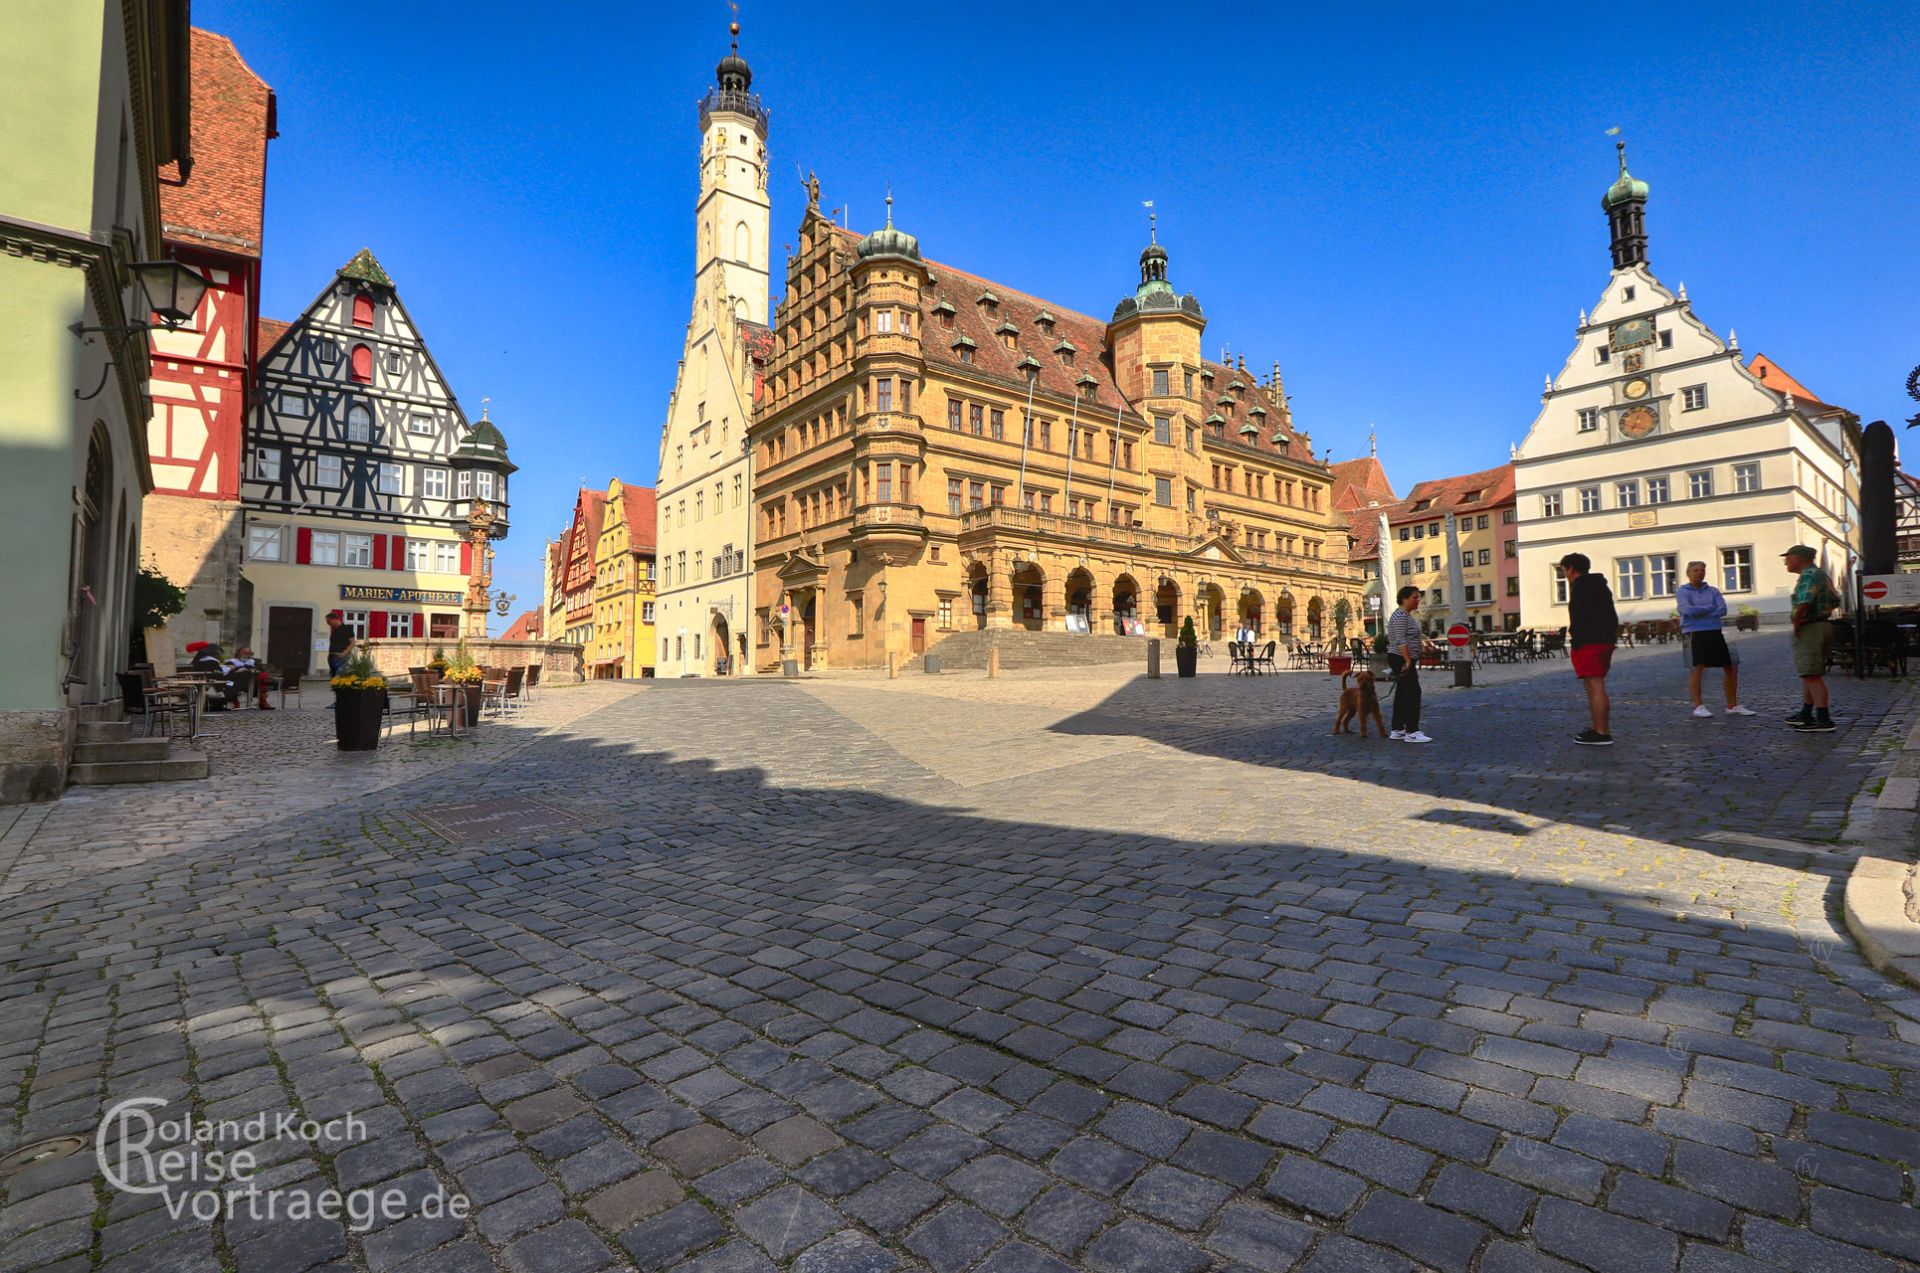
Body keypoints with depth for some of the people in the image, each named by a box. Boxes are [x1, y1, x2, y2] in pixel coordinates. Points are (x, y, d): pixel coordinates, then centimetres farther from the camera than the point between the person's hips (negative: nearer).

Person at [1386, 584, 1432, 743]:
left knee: (1402, 694, 10)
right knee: (1413, 693, -11)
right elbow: (1401, 640, -23)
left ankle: (1397, 730, 13)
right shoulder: (1401, 615, -15)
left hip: (1403, 660, 11)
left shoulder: (1406, 615, 17)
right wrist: (1408, 660, -27)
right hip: (1402, 659, -11)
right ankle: (1411, 732, -11)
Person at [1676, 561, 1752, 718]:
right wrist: (1711, 607, -2)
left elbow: (1722, 610, -1)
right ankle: (1698, 707, -3)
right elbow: (1689, 611, -14)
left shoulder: (1713, 591, 14)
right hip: (1694, 635, -5)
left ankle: (1732, 706, 14)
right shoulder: (1681, 592, 1)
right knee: (1696, 669, -8)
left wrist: (1700, 613, -11)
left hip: (1715, 634, 5)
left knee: (1732, 668, 5)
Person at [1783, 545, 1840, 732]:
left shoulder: (1809, 575, -15)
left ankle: (1824, 720, -10)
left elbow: (1804, 602, -29)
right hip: (1824, 624, 11)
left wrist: (1796, 623, -18)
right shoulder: (1822, 574, 18)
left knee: (1811, 675, -9)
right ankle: (1806, 715, 24)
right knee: (1808, 674, 17)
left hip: (1809, 629, -11)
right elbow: (1835, 601, 27)